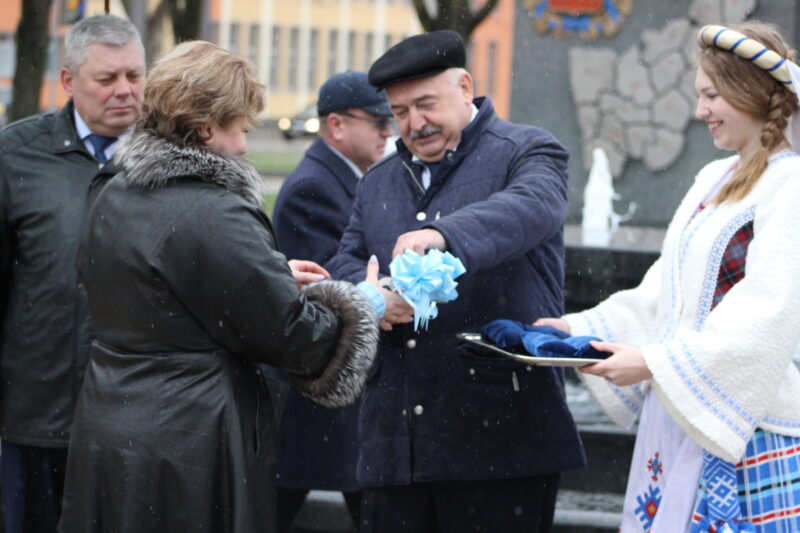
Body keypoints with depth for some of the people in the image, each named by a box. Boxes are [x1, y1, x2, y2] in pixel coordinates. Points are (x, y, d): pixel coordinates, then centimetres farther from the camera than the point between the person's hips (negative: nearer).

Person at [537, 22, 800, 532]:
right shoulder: (714, 180, 17)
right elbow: (662, 293, 19)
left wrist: (656, 363, -21)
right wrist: (576, 330, 9)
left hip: (752, 429, -8)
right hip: (680, 419, 8)